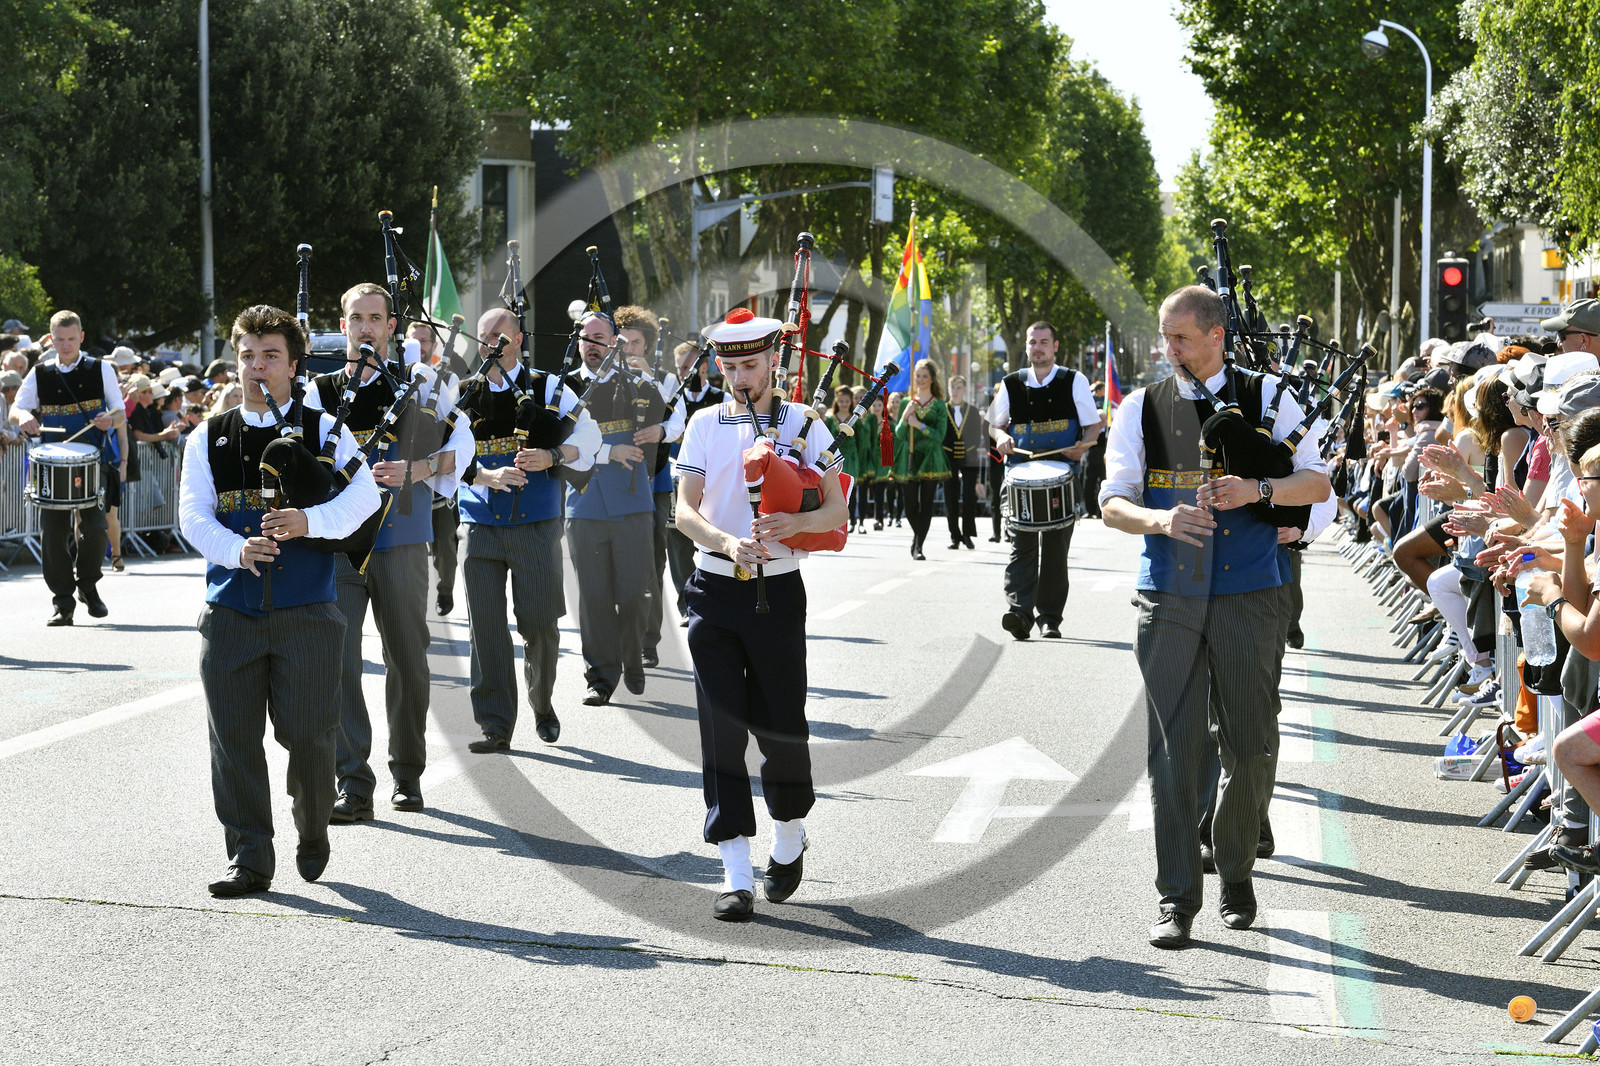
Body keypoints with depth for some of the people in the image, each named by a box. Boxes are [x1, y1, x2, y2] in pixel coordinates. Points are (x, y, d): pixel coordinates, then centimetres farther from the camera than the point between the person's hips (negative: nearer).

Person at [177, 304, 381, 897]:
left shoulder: (324, 431, 6)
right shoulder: (208, 439, 12)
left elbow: (362, 496, -7)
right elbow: (193, 514, 3)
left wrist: (309, 520, -26)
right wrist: (238, 550, -17)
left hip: (306, 610, -2)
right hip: (230, 610, 2)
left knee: (309, 733, -2)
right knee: (234, 737, 0)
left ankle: (313, 834, 24)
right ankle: (249, 859, 6)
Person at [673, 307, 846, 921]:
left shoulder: (803, 424, 3)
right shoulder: (705, 425, 7)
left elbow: (837, 513, -1)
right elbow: (684, 510, -1)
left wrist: (790, 523, -21)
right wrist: (728, 542, -21)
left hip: (778, 590, -1)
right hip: (714, 591, 1)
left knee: (780, 725, 3)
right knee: (722, 727, -3)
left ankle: (788, 841, 32)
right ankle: (736, 877, -2)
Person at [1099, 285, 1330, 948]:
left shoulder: (1266, 397, 4)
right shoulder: (1141, 409, 7)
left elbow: (1318, 482, 4)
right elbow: (1113, 502, 4)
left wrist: (1259, 489, -15)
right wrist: (1161, 519, -17)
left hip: (1247, 595, 0)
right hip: (1168, 599, 0)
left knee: (1251, 746, 4)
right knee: (1173, 748, -3)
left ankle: (1236, 875, 26)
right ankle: (1176, 900, 2)